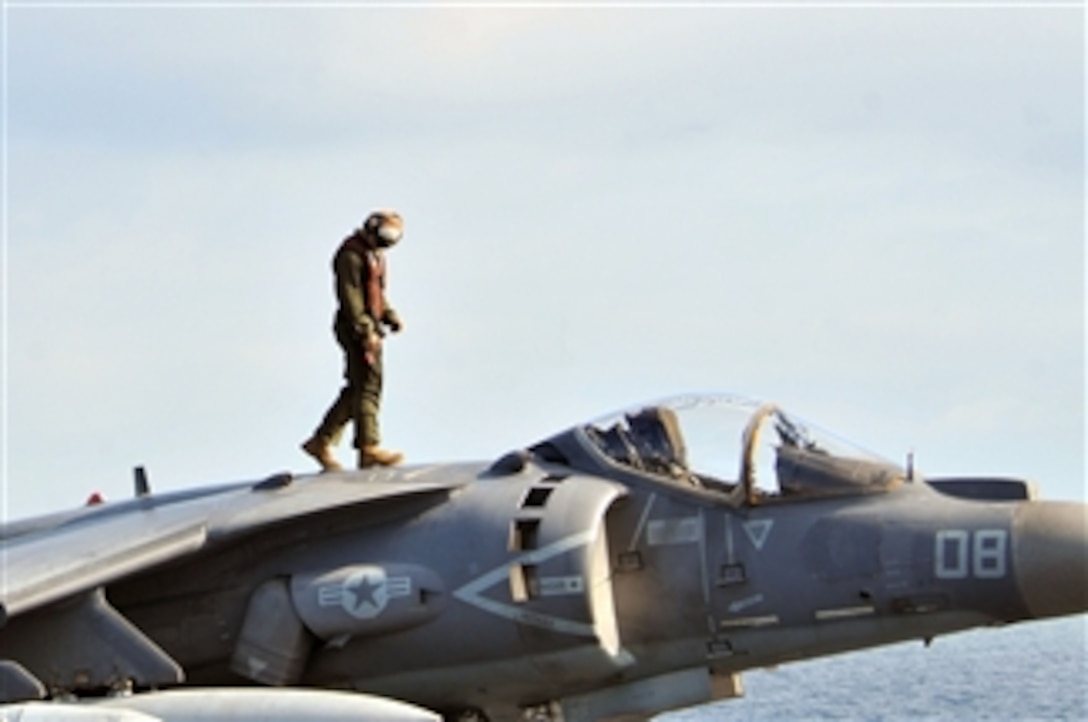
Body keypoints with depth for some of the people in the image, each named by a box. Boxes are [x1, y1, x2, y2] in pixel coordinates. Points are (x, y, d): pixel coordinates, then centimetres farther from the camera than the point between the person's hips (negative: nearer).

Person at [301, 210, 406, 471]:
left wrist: (390, 316, 13)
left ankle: (321, 442, 14)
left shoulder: (374, 254, 20)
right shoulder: (351, 254, -12)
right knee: (367, 385, -11)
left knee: (357, 390, 10)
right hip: (355, 329, -10)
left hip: (369, 327, 10)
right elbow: (349, 296, -19)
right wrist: (365, 331, -24)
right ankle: (369, 447, -12)